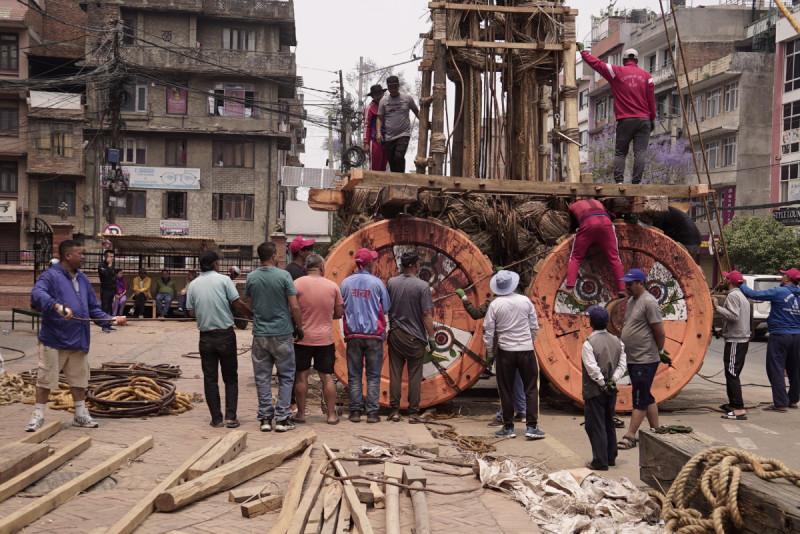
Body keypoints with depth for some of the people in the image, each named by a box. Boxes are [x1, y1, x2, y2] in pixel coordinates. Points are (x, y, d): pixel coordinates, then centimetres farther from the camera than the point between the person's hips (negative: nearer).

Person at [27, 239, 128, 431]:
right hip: (54, 340, -6)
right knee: (46, 379, 2)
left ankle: (81, 415, 25)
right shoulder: (51, 276, -9)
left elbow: (93, 308, 19)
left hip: (78, 341, 7)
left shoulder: (83, 279, 15)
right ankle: (38, 415, 13)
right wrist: (57, 306, -43)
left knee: (79, 379, 14)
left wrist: (111, 320, 6)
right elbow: (37, 293, -28)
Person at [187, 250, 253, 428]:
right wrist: (253, 314, 5)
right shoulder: (223, 280, -6)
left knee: (210, 379, 8)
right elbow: (238, 304, -9)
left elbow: (191, 312, 6)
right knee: (230, 377, 8)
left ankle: (217, 418, 9)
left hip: (206, 337, 2)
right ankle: (231, 416, 2)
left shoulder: (193, 285, 3)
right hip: (226, 335, -2)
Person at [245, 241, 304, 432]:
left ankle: (265, 418, 10)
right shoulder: (283, 276, -10)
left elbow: (248, 304, 12)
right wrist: (299, 328, 3)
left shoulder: (251, 277, 0)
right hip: (282, 333, -3)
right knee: (286, 376, 8)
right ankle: (282, 418, 5)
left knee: (262, 377, 9)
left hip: (260, 334, 3)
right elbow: (294, 307, -9)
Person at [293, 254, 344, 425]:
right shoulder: (332, 286, 1)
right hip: (325, 338, 2)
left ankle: (301, 414, 13)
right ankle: (331, 415, 9)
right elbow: (339, 314, 6)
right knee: (327, 377, 7)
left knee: (301, 376, 8)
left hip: (302, 338, -1)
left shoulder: (297, 284, -6)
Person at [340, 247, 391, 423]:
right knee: (373, 375, 4)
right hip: (374, 334, -1)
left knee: (354, 375, 8)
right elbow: (387, 307, 4)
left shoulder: (346, 282, 2)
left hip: (353, 334, 2)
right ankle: (372, 412, 2)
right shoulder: (377, 282, -3)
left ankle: (355, 411, 6)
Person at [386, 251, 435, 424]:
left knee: (395, 374, 8)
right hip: (415, 337, -3)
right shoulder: (422, 286, -11)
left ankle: (395, 411, 11)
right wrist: (431, 337, -4)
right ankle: (413, 413, 6)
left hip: (395, 335, 3)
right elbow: (427, 314, -11)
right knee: (414, 376, 4)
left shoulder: (391, 283, 0)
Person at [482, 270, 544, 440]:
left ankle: (508, 427, 12)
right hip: (526, 349, 1)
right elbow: (534, 326, 5)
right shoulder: (525, 301, -2)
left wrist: (490, 349, 10)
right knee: (531, 388, 7)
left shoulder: (495, 305, -7)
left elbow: (488, 330, -4)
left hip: (505, 351, -1)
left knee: (506, 390, 8)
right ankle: (532, 427, 3)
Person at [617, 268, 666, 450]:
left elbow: (660, 333, -15)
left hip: (645, 361, -10)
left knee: (640, 400, -3)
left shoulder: (649, 302, -15)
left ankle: (630, 437, -2)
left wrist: (658, 352, -3)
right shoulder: (631, 301, 14)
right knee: (646, 398, 16)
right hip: (632, 360, 10)